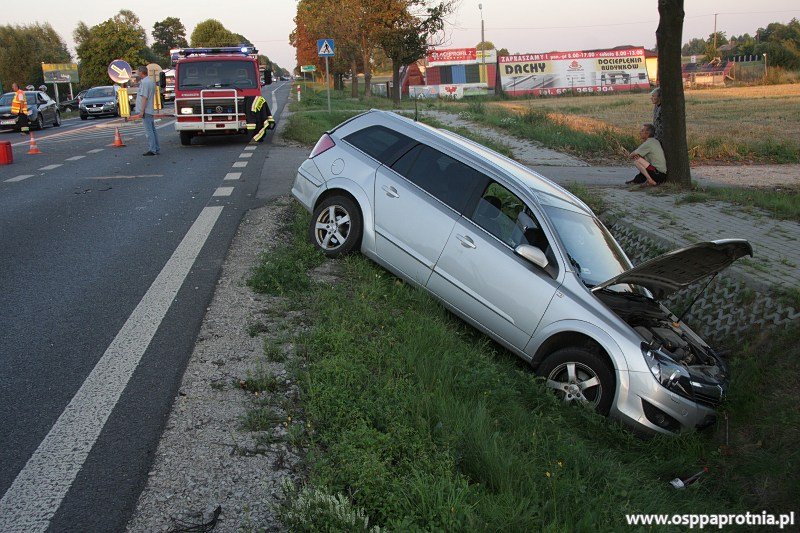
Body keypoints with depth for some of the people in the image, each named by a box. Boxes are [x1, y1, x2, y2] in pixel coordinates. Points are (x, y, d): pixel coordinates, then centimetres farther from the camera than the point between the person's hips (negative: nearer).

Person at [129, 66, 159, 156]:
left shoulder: (144, 82, -15)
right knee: (153, 130, 11)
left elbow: (144, 97, -19)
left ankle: (152, 150, -6)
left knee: (148, 131, -7)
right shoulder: (151, 81, 15)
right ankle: (157, 149, 13)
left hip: (146, 111, -10)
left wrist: (142, 111, -19)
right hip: (151, 110, 10)